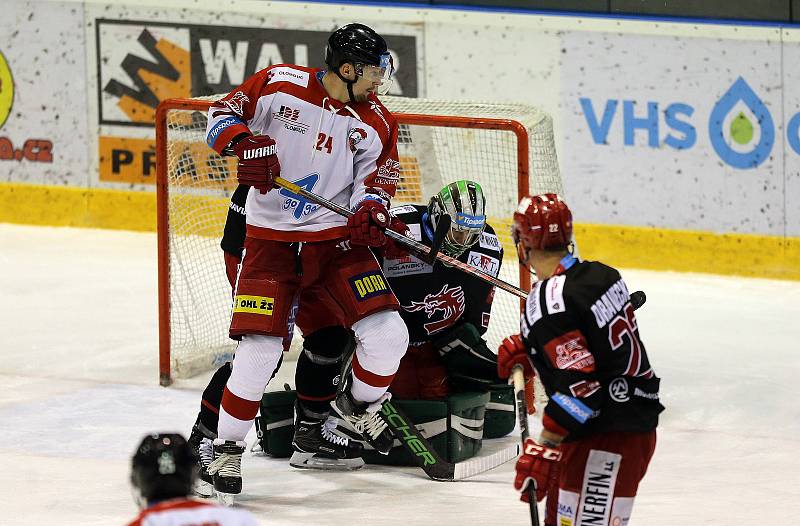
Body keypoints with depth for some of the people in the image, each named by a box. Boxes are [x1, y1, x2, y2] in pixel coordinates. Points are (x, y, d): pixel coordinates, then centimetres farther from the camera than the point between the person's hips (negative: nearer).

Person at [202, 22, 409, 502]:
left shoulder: (376, 123, 2)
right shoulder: (279, 85, -7)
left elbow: (376, 179, 6)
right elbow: (223, 113, -1)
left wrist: (371, 209, -17)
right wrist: (243, 141, -22)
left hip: (337, 241, 3)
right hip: (271, 240, -3)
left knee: (388, 335, -11)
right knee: (259, 351, -14)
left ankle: (359, 404, 21)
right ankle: (227, 449, 6)